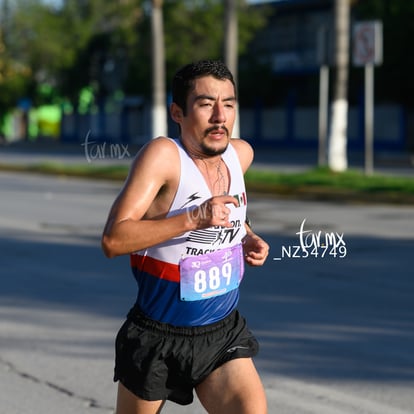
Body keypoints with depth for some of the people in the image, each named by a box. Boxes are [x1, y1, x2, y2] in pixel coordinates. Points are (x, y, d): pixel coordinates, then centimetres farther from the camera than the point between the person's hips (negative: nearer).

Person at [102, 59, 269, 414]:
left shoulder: (241, 153, -1)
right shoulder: (163, 155, -20)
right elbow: (113, 240, -29)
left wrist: (248, 238, 5)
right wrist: (193, 219, -35)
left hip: (224, 335, 4)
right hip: (158, 340, -4)